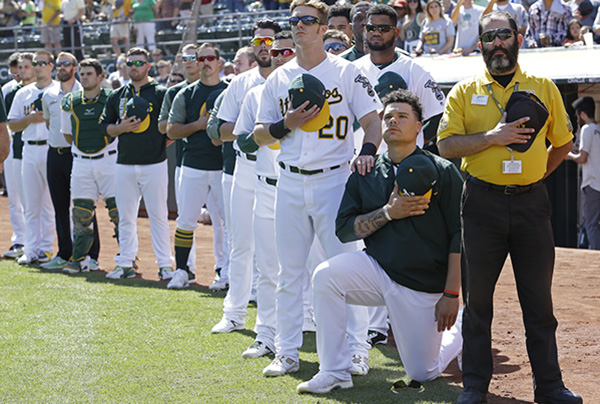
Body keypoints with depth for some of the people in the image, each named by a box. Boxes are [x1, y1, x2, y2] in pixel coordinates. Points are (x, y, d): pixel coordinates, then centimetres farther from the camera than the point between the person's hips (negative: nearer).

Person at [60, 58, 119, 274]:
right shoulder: (69, 102, 5)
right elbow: (67, 133, 18)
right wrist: (83, 149, 12)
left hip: (109, 161, -3)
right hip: (81, 163, 3)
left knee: (118, 211, -5)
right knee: (81, 213, 4)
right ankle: (80, 258, 12)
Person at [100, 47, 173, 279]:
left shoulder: (161, 93, 0)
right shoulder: (117, 96, 13)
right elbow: (104, 126, 14)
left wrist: (163, 142, -9)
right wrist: (121, 128, -4)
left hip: (154, 163, -4)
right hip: (124, 164, 4)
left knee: (158, 215, -2)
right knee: (126, 217, 7)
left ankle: (165, 264, 3)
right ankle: (125, 264, 13)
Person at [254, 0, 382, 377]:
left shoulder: (347, 72, 1)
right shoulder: (278, 79, 12)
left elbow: (373, 119, -3)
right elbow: (260, 134, 14)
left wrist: (367, 150, -22)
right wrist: (287, 124, -6)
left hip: (334, 180, -4)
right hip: (290, 183, 4)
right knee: (289, 271, 6)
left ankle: (355, 349, 5)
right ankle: (287, 352, 13)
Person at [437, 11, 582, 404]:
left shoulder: (544, 88, 9)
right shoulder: (464, 92, 6)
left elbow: (563, 143, 16)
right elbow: (447, 145, -4)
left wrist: (536, 175, 8)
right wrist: (492, 137, -14)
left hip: (530, 202, 1)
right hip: (482, 205, -1)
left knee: (539, 299, 3)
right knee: (477, 298, 4)